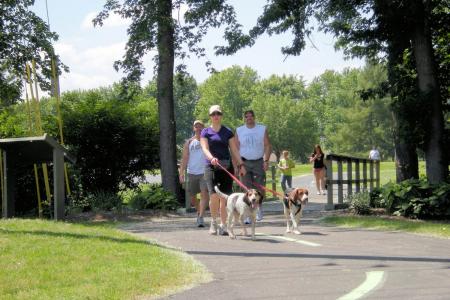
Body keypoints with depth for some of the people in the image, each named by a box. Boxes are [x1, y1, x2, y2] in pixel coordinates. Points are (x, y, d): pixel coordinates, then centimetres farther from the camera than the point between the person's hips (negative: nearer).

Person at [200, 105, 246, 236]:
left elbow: (234, 150, 11)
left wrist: (240, 164, 0)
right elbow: (205, 148, -6)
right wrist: (212, 158, -26)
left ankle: (223, 225, 8)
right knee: (214, 195, -15)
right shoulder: (206, 132, 7)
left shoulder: (228, 132, 12)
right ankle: (213, 222, 6)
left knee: (224, 197, -2)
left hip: (226, 166, 2)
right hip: (211, 166, -2)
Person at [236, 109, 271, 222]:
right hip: (244, 163, 0)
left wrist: (266, 160, -9)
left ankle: (259, 207, 25)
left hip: (258, 162, 0)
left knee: (260, 188, 0)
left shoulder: (262, 129, 5)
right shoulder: (239, 131, 6)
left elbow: (267, 146, 3)